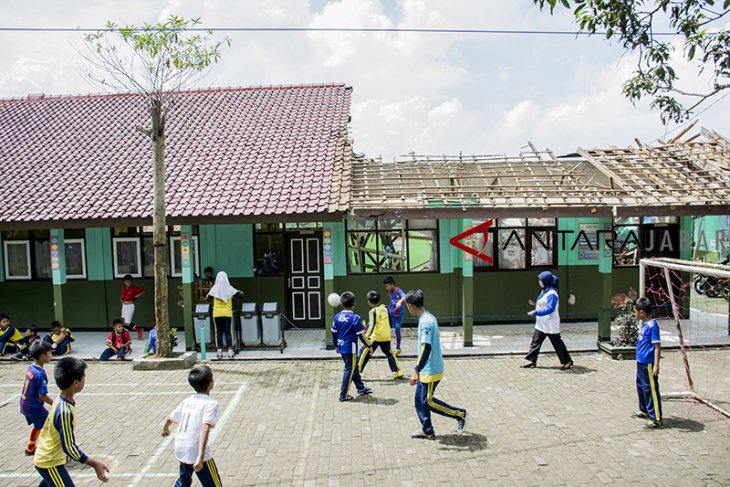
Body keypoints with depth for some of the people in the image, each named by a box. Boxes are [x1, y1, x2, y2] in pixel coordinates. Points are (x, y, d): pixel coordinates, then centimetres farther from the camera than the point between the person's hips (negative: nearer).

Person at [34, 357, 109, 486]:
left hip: (44, 457, 10)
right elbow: (69, 448, -31)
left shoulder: (61, 398, -7)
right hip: (50, 463, -10)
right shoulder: (65, 412, -35)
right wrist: (94, 464, -29)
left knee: (49, 483, 35)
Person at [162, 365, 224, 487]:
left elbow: (170, 419, 20)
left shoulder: (187, 401, 7)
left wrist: (165, 429, 44)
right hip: (197, 453, -7)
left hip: (180, 450, 7)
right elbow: (205, 428, -25)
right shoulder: (211, 403, -12)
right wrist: (200, 458, -31)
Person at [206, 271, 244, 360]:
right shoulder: (230, 289, -4)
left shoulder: (214, 289, -3)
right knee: (228, 332, 5)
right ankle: (230, 351, 2)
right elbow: (240, 296, -3)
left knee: (218, 332, 8)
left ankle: (219, 352, 10)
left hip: (217, 313, 0)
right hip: (227, 313, 0)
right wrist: (240, 293, 18)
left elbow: (208, 299, 5)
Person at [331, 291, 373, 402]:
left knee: (354, 367, 20)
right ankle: (343, 395, 8)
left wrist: (337, 346, 22)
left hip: (341, 347, 7)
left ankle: (361, 388, 33)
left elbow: (334, 333, 8)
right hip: (350, 348, -7)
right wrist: (368, 345, 1)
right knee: (349, 370, 4)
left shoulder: (337, 316, 1)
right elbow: (361, 335, -13)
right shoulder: (355, 318, -16)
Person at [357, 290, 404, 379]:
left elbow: (371, 325, -23)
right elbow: (390, 322, 17)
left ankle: (357, 371, 4)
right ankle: (397, 371, 19)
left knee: (364, 353, 3)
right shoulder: (384, 308, 5)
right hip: (386, 337, 6)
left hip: (376, 337, -6)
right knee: (389, 353, 22)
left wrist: (366, 337, -27)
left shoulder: (373, 311, -13)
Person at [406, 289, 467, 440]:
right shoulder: (429, 318, 9)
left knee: (428, 401, 1)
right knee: (419, 400, 13)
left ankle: (459, 414, 12)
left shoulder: (425, 322, -22)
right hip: (427, 370, 10)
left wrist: (416, 371, -27)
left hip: (431, 370, -10)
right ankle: (427, 431, 21)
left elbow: (426, 348, -28)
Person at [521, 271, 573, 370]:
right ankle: (531, 360, 13)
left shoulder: (552, 294, -22)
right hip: (541, 324, 10)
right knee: (535, 341, 8)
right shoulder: (544, 291, 9)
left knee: (557, 343, 3)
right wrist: (535, 304, 4)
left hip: (550, 325, -10)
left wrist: (535, 312, -27)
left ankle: (567, 361, 17)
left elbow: (550, 309, -27)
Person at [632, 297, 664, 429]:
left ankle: (657, 420, 2)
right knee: (641, 386, 22)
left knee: (651, 390, -5)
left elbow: (657, 347, -20)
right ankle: (644, 411, 38)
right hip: (641, 362, 10)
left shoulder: (653, 326, -19)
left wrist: (656, 365, -21)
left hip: (648, 364, -10)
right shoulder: (645, 324, 9)